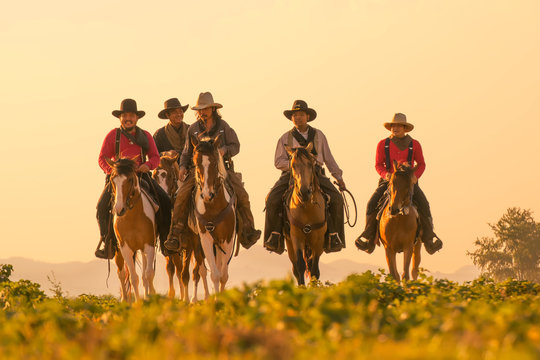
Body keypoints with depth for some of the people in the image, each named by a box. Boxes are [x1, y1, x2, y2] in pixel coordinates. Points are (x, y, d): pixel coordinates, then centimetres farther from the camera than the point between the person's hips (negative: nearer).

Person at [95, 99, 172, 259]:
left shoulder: (145, 136, 13)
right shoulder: (113, 135, 6)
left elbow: (155, 157, 9)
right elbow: (102, 159, 3)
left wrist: (147, 165, -15)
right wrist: (112, 170, -17)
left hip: (141, 175, 2)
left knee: (164, 201, -16)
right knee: (102, 206, -23)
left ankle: (165, 239, -6)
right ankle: (107, 242, -8)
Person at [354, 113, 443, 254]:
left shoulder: (414, 145, 4)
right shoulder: (383, 144, 3)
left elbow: (421, 164, 11)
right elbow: (378, 164, 6)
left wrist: (415, 175, -10)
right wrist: (385, 174, -15)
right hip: (388, 181, 0)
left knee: (423, 205, -21)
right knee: (372, 204, -20)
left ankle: (429, 238, -8)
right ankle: (369, 238, -8)